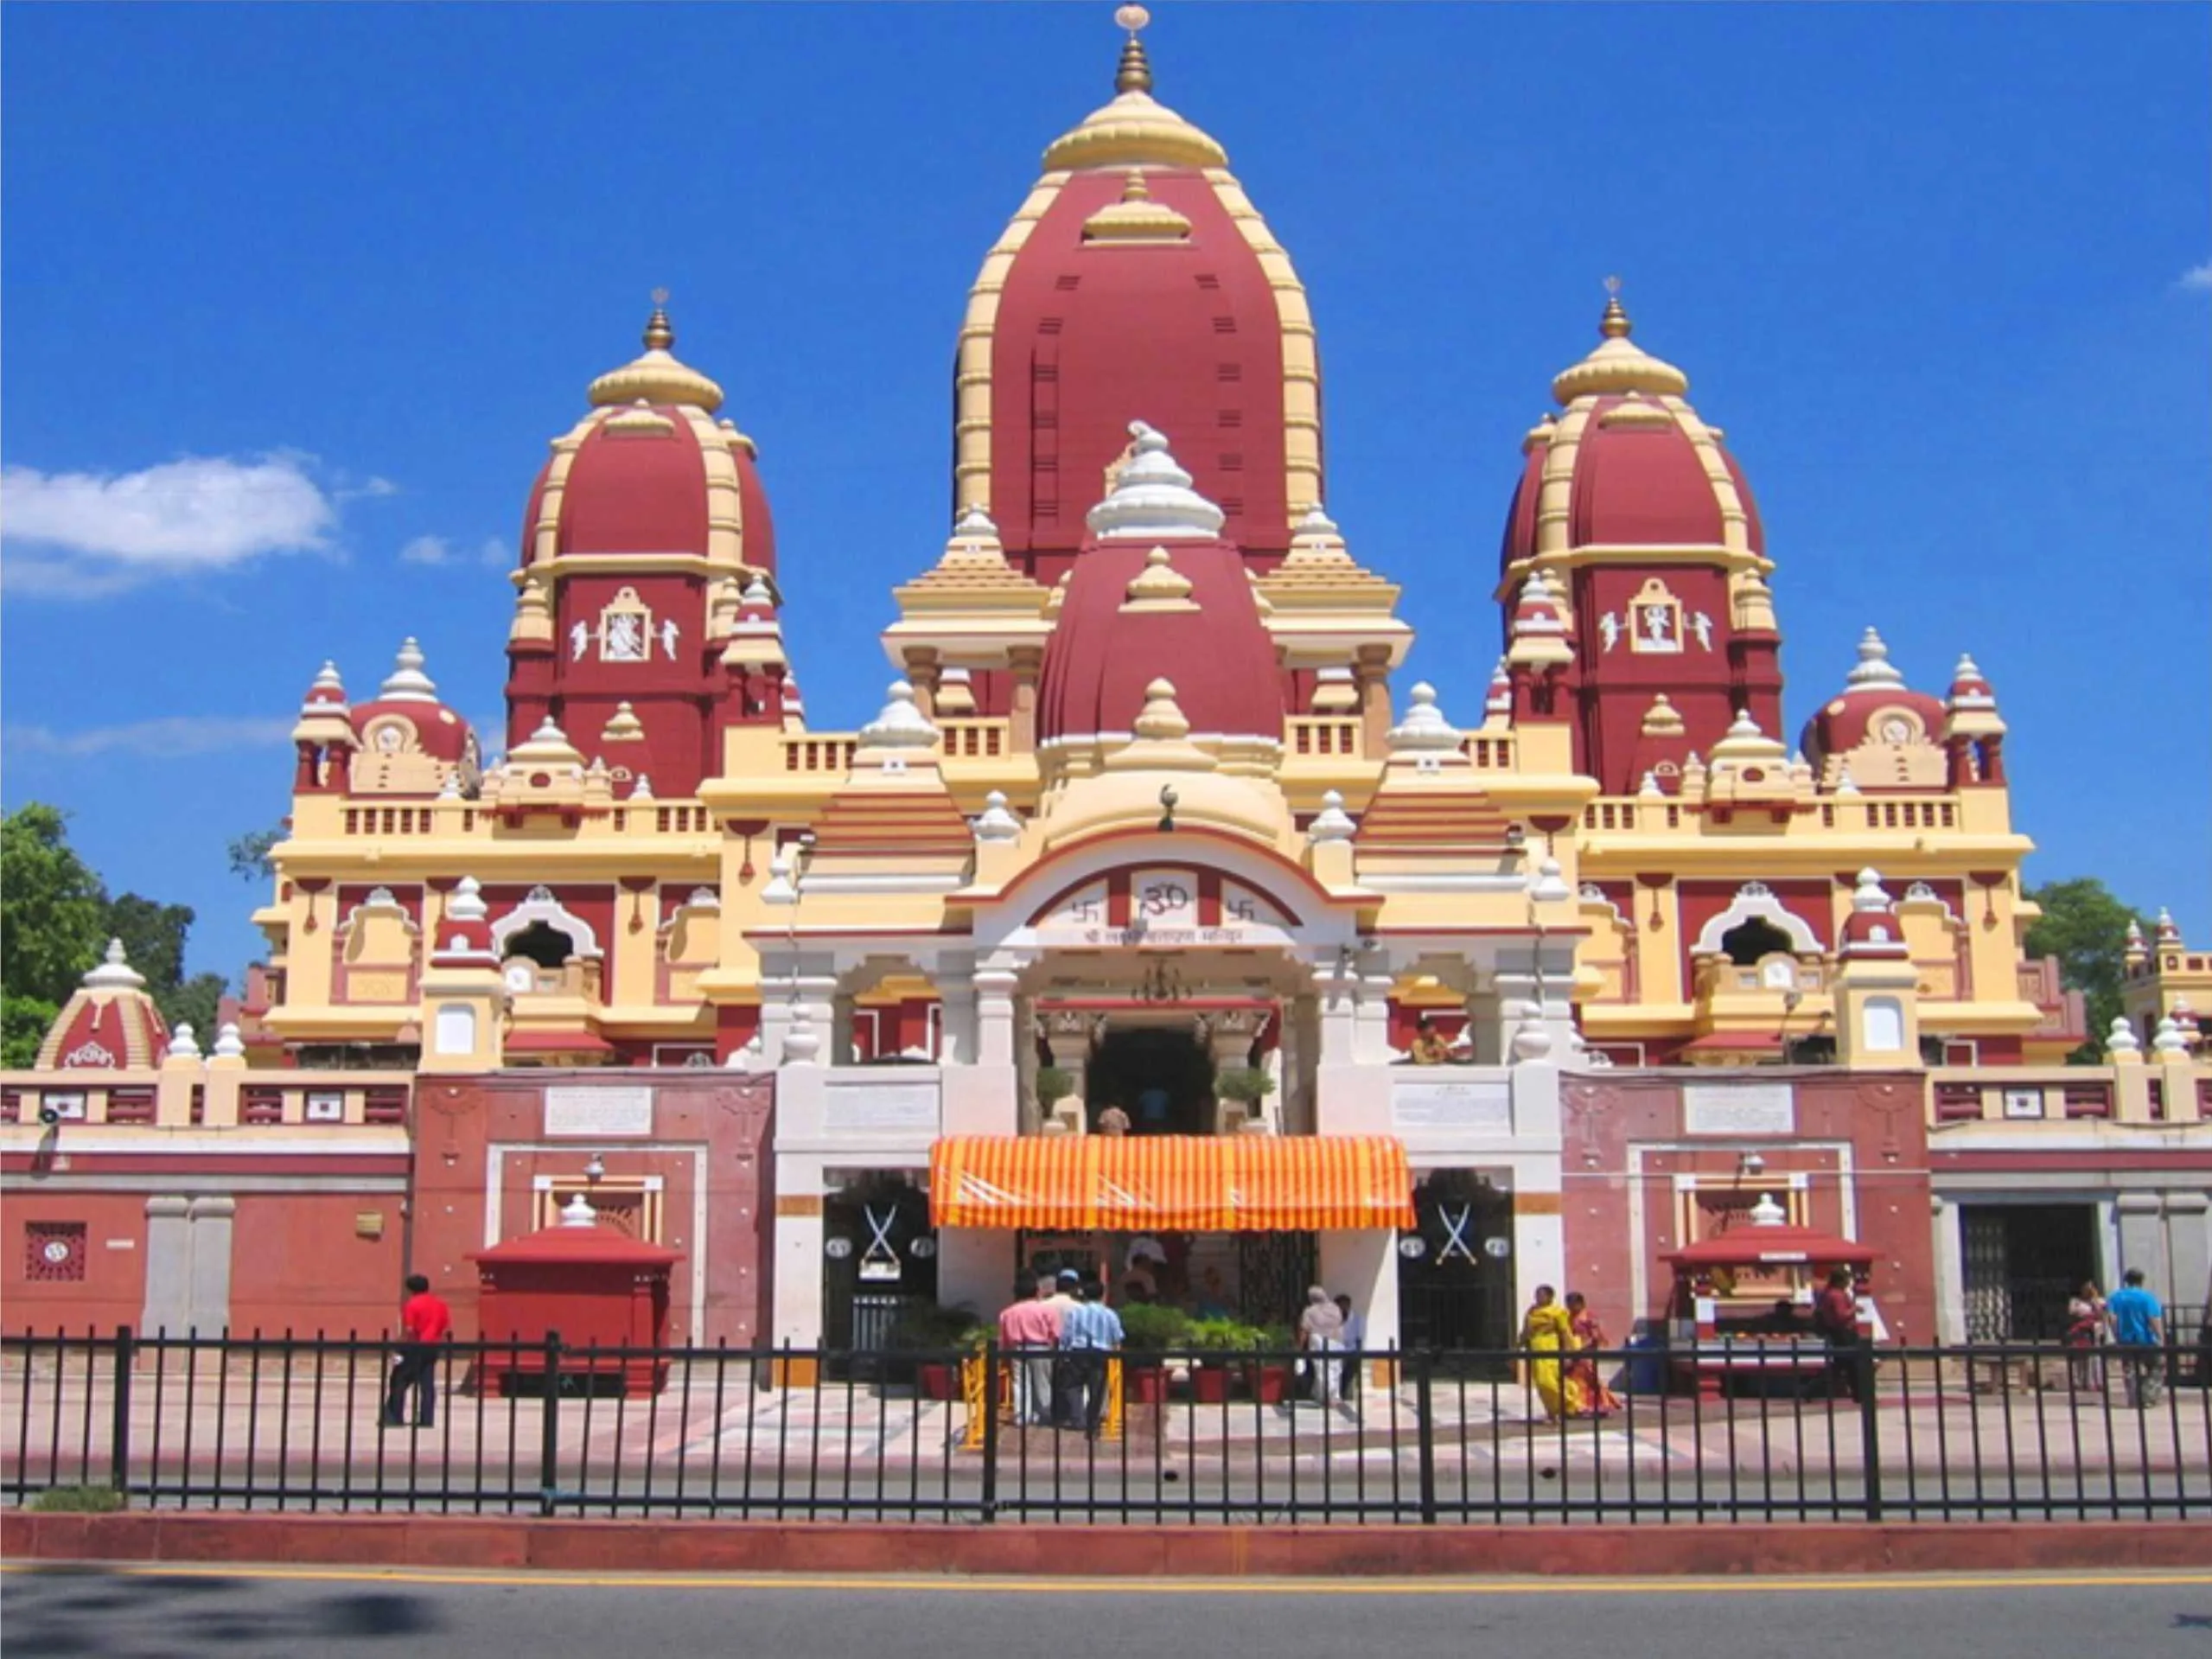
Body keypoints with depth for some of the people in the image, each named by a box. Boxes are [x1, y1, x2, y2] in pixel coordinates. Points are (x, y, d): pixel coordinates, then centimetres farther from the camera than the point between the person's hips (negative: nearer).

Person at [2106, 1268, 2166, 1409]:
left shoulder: (2115, 1297, 3)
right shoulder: (2147, 1297, -6)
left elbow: (2112, 1318, -4)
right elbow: (2155, 1320, -14)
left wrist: (2117, 1337, 2)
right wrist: (2161, 1339, -13)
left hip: (2125, 1341, 3)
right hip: (2146, 1340, -3)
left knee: (2129, 1371, 8)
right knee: (2153, 1370, 12)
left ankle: (2134, 1401, 4)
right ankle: (2149, 1398, 0)